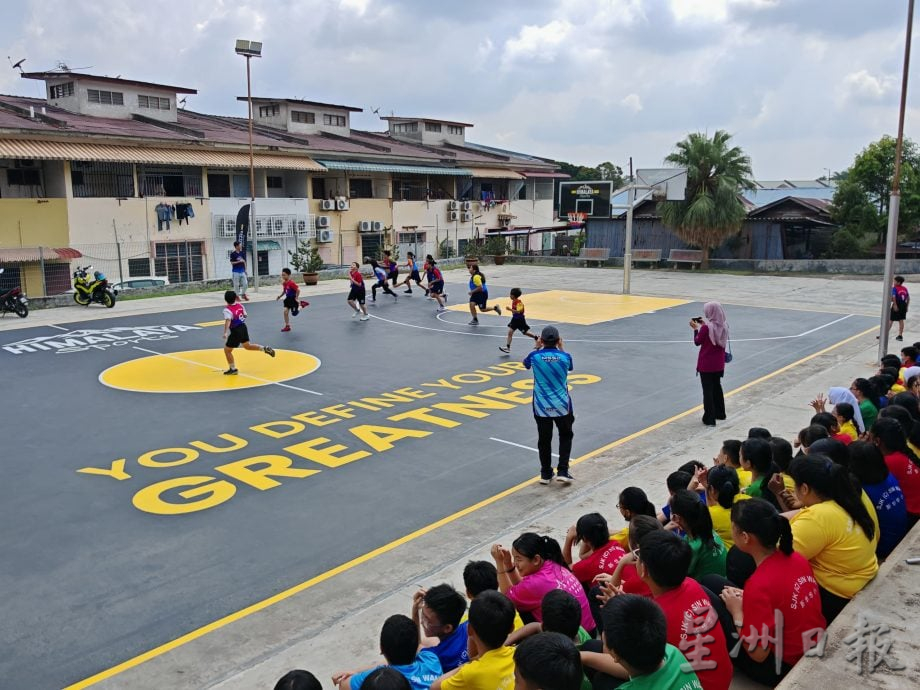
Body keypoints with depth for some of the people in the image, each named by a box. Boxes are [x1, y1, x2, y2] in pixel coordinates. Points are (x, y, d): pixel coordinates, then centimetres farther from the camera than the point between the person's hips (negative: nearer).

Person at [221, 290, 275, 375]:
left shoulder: (227, 310, -20)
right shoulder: (240, 305, 1)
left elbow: (228, 321, -36)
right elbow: (245, 315, 15)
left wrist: (225, 333, -44)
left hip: (235, 331, -7)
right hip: (243, 327, 7)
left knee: (227, 350, 7)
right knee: (247, 345, 26)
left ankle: (233, 369, 15)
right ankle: (264, 348, 10)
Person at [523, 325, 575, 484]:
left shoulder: (535, 356, -11)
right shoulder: (565, 357, -11)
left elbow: (526, 363, 13)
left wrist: (537, 348, 19)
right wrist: (560, 348, 17)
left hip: (541, 406, 0)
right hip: (562, 405, 0)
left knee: (544, 439, 14)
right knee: (566, 436, 19)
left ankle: (546, 474, 22)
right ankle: (562, 471, 11)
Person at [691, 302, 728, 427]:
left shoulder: (706, 327, -22)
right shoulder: (724, 326, -2)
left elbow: (697, 342, -10)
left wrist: (696, 328, 2)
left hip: (706, 364, -6)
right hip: (719, 364, 6)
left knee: (707, 390, 2)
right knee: (717, 386, 23)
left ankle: (710, 419, 5)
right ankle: (720, 413, 35)